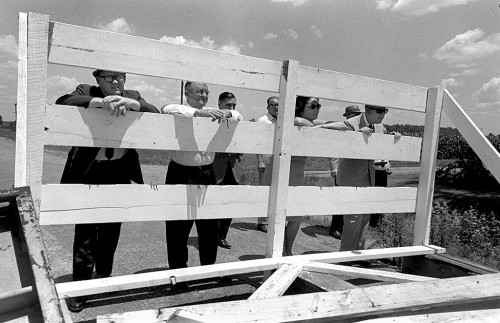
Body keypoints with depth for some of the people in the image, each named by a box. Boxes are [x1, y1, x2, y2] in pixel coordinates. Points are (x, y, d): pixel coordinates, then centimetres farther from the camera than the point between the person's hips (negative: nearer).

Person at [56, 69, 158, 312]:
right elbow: (62, 102, -21)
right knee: (86, 230, -1)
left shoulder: (133, 97, 5)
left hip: (119, 173, 3)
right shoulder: (86, 92, -2)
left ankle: (103, 274, 36)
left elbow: (155, 114, -10)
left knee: (111, 229, 15)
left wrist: (129, 102, -27)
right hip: (88, 173, -3)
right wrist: (102, 102, -34)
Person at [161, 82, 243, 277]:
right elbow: (167, 109, -25)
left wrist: (227, 113, -13)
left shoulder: (211, 114, 9)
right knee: (179, 226, 5)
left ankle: (209, 266, 32)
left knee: (210, 225, 13)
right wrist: (198, 112, -32)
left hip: (207, 174, 5)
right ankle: (177, 269, 24)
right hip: (181, 174, -4)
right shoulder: (180, 113, -4)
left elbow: (238, 117, 10)